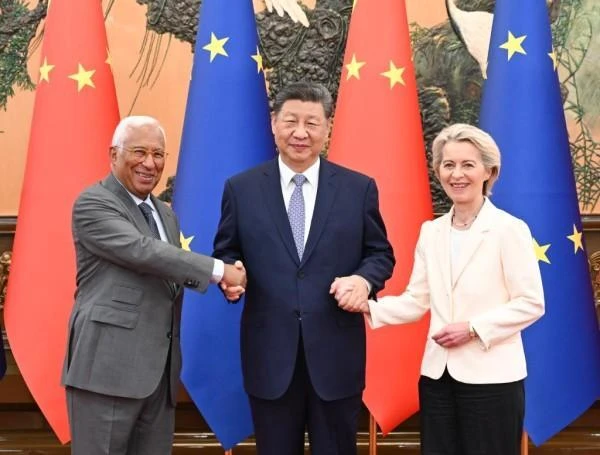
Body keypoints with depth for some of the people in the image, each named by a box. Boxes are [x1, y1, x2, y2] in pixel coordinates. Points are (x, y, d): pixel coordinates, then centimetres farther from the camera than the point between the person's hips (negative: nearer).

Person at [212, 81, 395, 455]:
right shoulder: (241, 188, 3)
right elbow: (226, 254, 9)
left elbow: (380, 253, 7)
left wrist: (364, 279, -13)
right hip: (269, 353, 0)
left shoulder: (359, 188, 3)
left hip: (336, 353, 0)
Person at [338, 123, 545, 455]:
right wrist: (369, 307, -8)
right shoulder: (430, 231, 9)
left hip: (490, 377, -5)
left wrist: (472, 328, -17)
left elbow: (531, 304, -9)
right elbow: (417, 301, 7)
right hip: (437, 375, 5)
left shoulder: (509, 229, -8)